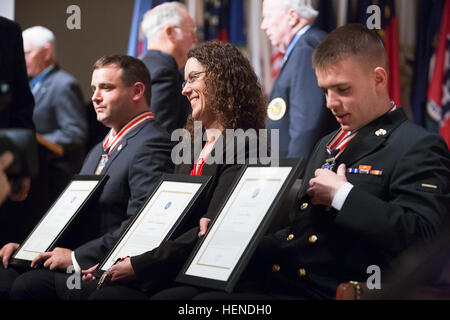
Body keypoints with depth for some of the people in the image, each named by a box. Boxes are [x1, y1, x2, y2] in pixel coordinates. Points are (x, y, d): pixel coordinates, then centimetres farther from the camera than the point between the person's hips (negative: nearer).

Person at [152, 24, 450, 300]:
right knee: (170, 296, -14)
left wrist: (342, 194, -14)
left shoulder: (419, 148, -3)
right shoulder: (327, 144, 26)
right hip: (267, 276, 8)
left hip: (325, 291, -8)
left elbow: (419, 233, -17)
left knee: (204, 305, -28)